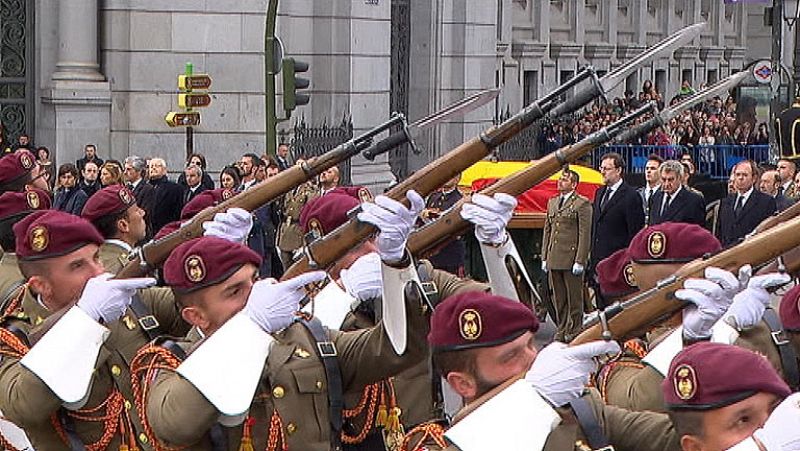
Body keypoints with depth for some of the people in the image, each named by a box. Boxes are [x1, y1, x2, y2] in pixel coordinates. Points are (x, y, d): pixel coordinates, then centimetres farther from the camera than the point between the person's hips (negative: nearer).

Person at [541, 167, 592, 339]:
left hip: (572, 259, -6)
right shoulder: (552, 202, 16)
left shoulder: (582, 204, -6)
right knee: (559, 298, 11)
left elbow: (585, 234, -10)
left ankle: (575, 331, 7)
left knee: (574, 298, 0)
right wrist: (545, 257, 12)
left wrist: (580, 261, -15)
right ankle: (562, 329, 18)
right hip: (554, 259, 7)